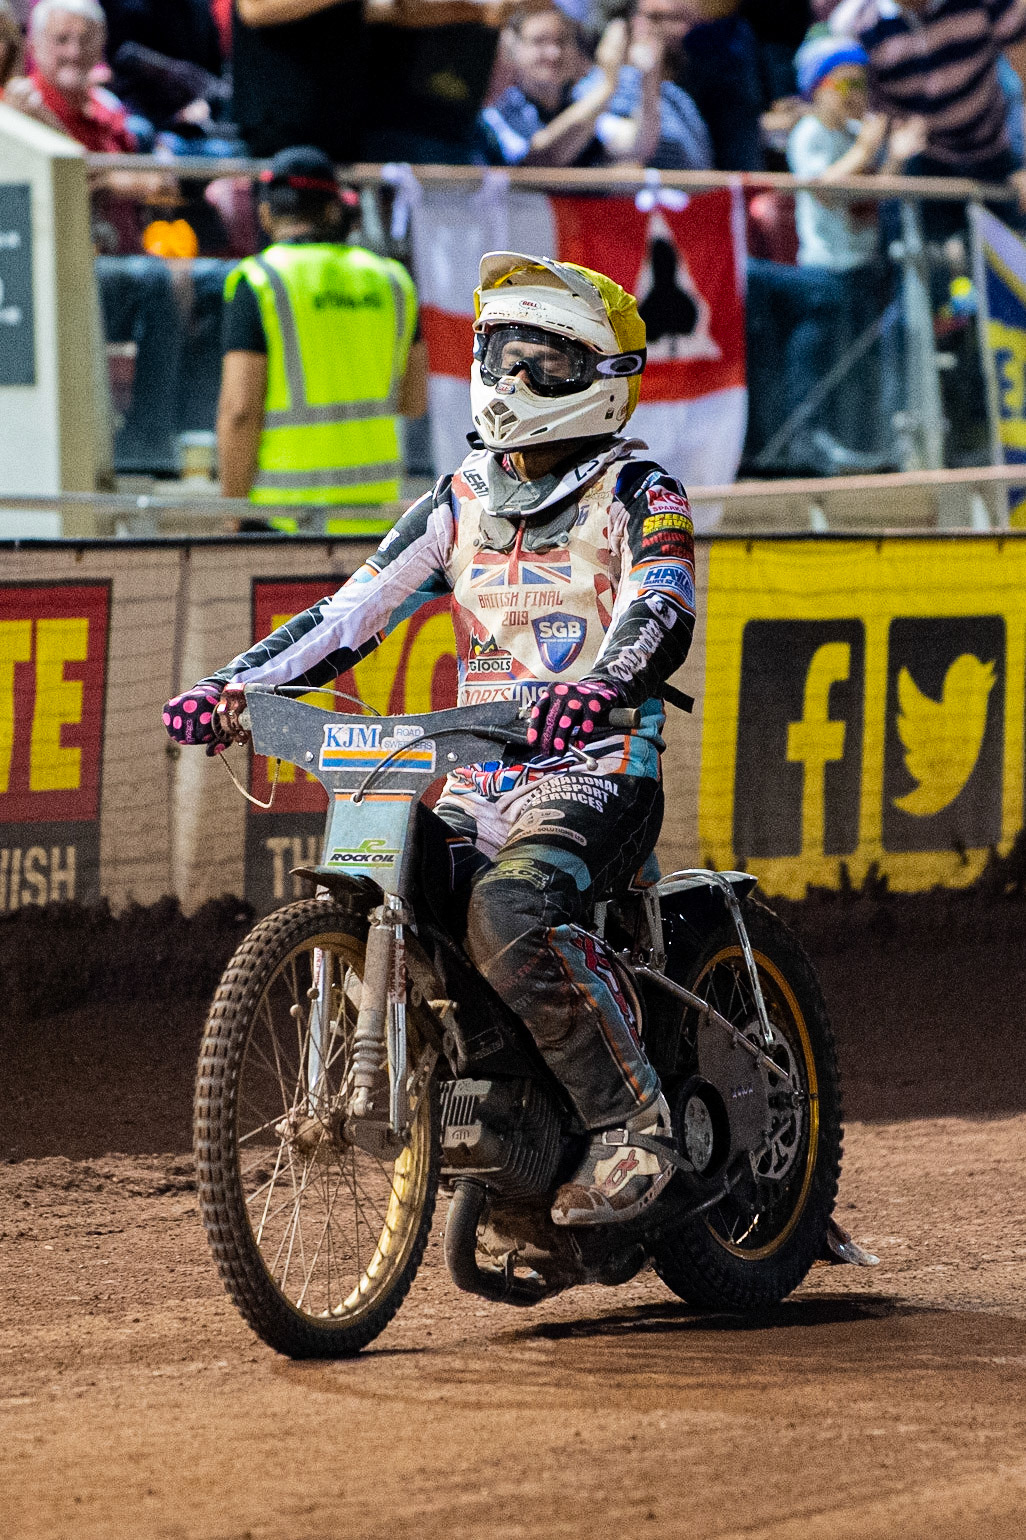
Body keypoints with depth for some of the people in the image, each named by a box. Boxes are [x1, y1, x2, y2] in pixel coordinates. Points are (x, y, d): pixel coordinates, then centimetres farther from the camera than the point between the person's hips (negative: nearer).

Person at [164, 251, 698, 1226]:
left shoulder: (636, 494, 0)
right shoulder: (462, 503, 17)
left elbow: (662, 611, -19)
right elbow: (352, 612, 13)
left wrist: (605, 683, -43)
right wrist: (234, 687, -3)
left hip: (596, 769, -6)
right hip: (479, 783, 6)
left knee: (506, 913, -35)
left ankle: (631, 1123, -24)